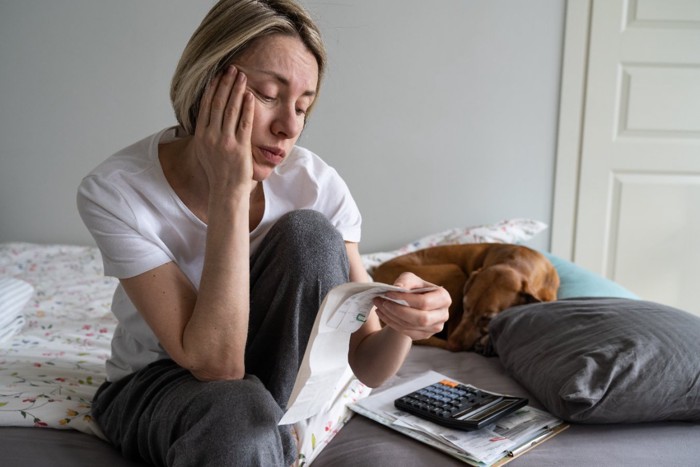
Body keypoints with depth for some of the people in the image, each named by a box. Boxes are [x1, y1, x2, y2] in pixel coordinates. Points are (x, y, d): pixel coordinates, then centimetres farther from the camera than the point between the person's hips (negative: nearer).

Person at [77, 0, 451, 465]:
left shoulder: (316, 185, -18)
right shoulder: (114, 191, -23)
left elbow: (366, 367, -14)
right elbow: (214, 362, -29)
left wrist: (401, 323, -38)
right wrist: (229, 192, -33)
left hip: (286, 385, 4)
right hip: (154, 386, -3)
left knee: (309, 233, -26)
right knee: (237, 415, -39)